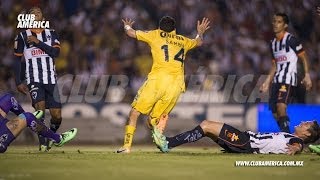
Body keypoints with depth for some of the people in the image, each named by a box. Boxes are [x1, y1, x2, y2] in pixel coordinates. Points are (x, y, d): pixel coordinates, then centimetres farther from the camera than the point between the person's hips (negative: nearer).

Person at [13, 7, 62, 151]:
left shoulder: (52, 34, 11)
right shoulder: (22, 36, 7)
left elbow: (55, 52, -7)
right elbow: (17, 60, 8)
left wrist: (38, 42, -14)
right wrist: (18, 83, 3)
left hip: (51, 79, 2)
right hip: (34, 80, -2)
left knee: (56, 115, -3)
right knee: (40, 106, -22)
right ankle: (42, 142, -14)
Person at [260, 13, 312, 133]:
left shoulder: (291, 40, -7)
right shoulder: (273, 43, 17)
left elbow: (304, 58, -6)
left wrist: (307, 76, -15)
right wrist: (267, 82, 20)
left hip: (288, 79, -8)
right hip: (277, 80, 8)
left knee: (281, 107, -23)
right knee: (275, 113, 6)